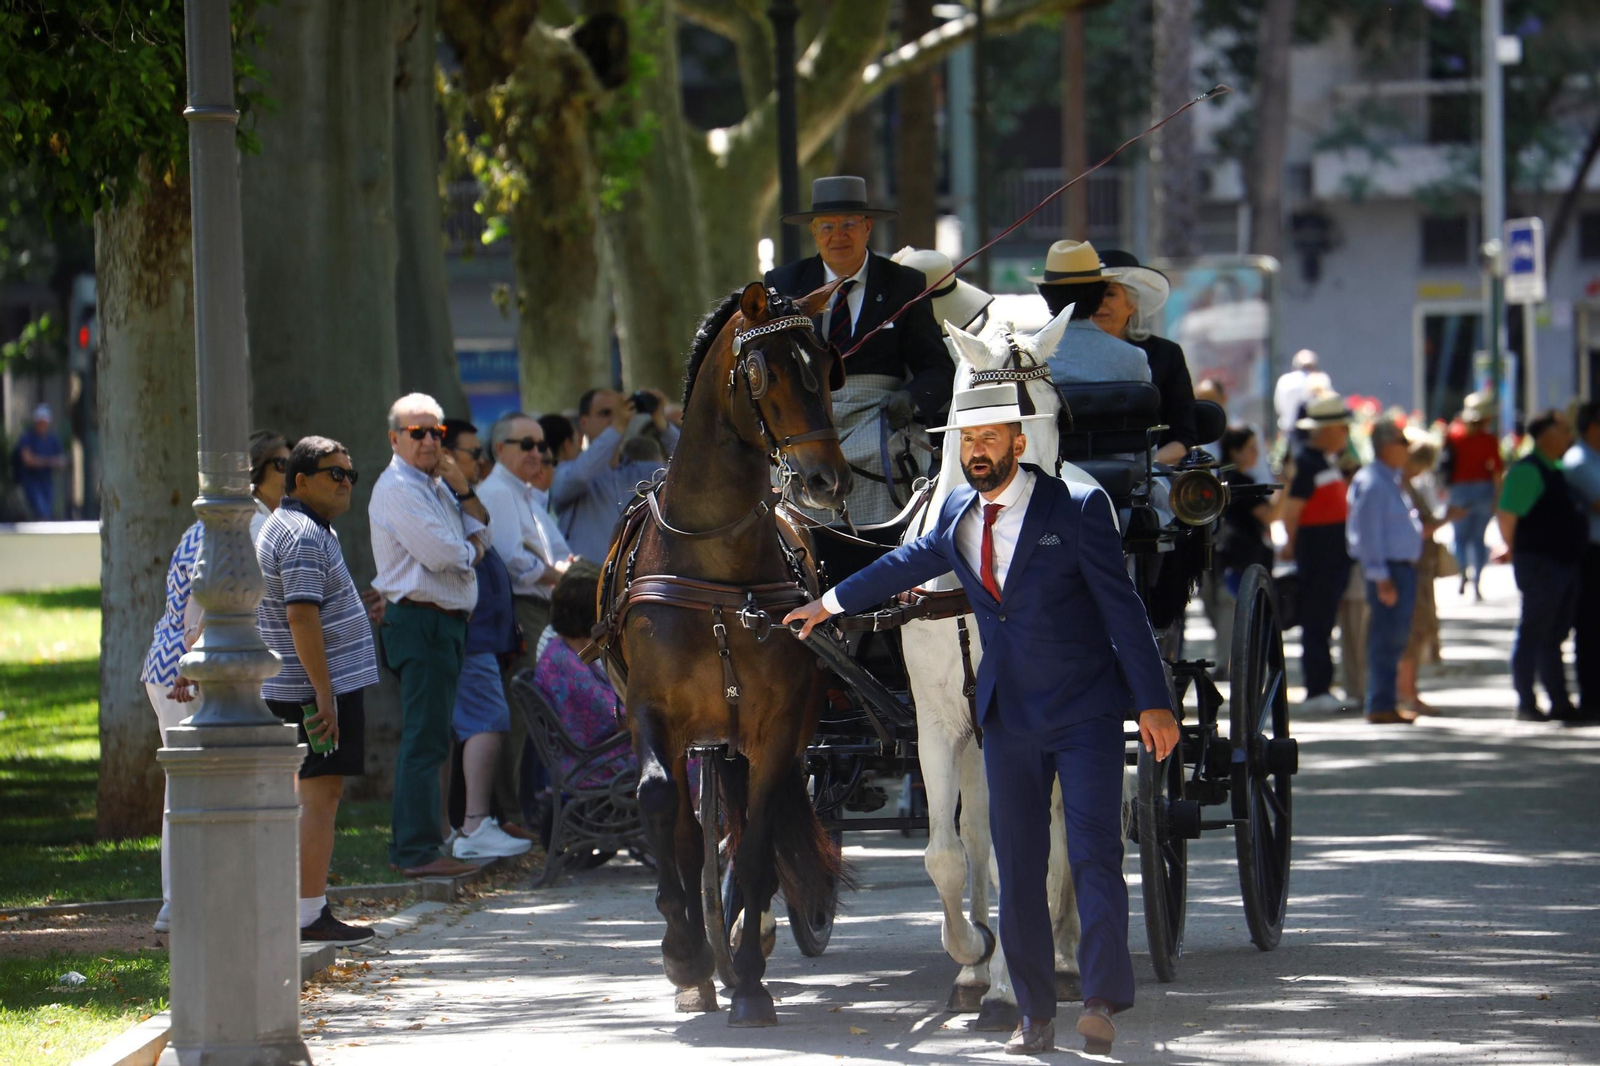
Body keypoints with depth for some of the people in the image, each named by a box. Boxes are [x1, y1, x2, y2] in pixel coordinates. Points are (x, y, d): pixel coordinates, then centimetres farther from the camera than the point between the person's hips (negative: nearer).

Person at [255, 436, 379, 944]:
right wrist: (324, 692, -25)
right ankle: (310, 915, -10)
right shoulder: (303, 535, -16)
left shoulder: (307, 528, 18)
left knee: (314, 793, 13)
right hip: (322, 687, -11)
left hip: (308, 688, 11)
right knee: (320, 793, -10)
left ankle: (307, 911, 16)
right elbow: (301, 617, -23)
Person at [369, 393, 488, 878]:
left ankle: (408, 845, 21)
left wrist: (463, 490, 0)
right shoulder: (398, 488, -12)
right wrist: (471, 549, 0)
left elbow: (482, 535, 15)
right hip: (420, 622, -10)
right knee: (425, 739, -12)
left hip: (446, 622, 10)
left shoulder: (435, 486, 18)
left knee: (423, 738, 14)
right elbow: (442, 554, -20)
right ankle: (419, 851, -13)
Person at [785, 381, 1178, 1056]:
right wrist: (831, 603, 38)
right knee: (1018, 871, 4)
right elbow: (907, 563, 27)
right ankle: (1035, 1017, 10)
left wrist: (1153, 703, -14)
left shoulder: (1078, 508, -9)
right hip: (1008, 716, 5)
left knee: (1094, 858, -12)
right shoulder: (958, 515, 7)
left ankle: (1102, 1001, -6)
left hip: (1085, 711, -5)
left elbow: (1122, 607, -10)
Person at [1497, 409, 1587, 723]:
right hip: (1540, 564, -9)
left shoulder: (1557, 470, 15)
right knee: (1533, 635, -2)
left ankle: (1560, 703, 17)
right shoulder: (1527, 471, -14)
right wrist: (1515, 552, -10)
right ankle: (1526, 705, 2)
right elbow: (1506, 515, -19)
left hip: (1567, 564, 9)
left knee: (1555, 637, 13)